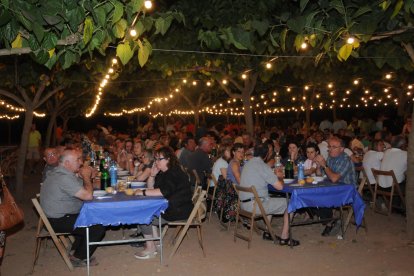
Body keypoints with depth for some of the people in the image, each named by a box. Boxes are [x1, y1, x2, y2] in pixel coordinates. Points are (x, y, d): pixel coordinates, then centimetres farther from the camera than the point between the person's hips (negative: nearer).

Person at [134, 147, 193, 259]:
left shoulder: (174, 173, -19)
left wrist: (143, 192, -28)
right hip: (167, 206, 10)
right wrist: (152, 175, -3)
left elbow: (164, 191, -32)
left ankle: (150, 248, -1)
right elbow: (151, 188, 14)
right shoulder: (163, 172, 13)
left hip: (178, 211, -10)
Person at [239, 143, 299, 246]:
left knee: (270, 200, 32)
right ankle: (284, 238, 11)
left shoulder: (247, 164, 10)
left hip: (244, 204, 9)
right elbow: (279, 186, -16)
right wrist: (280, 177, 6)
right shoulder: (262, 166, -16)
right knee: (288, 204, 6)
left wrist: (275, 176, 20)